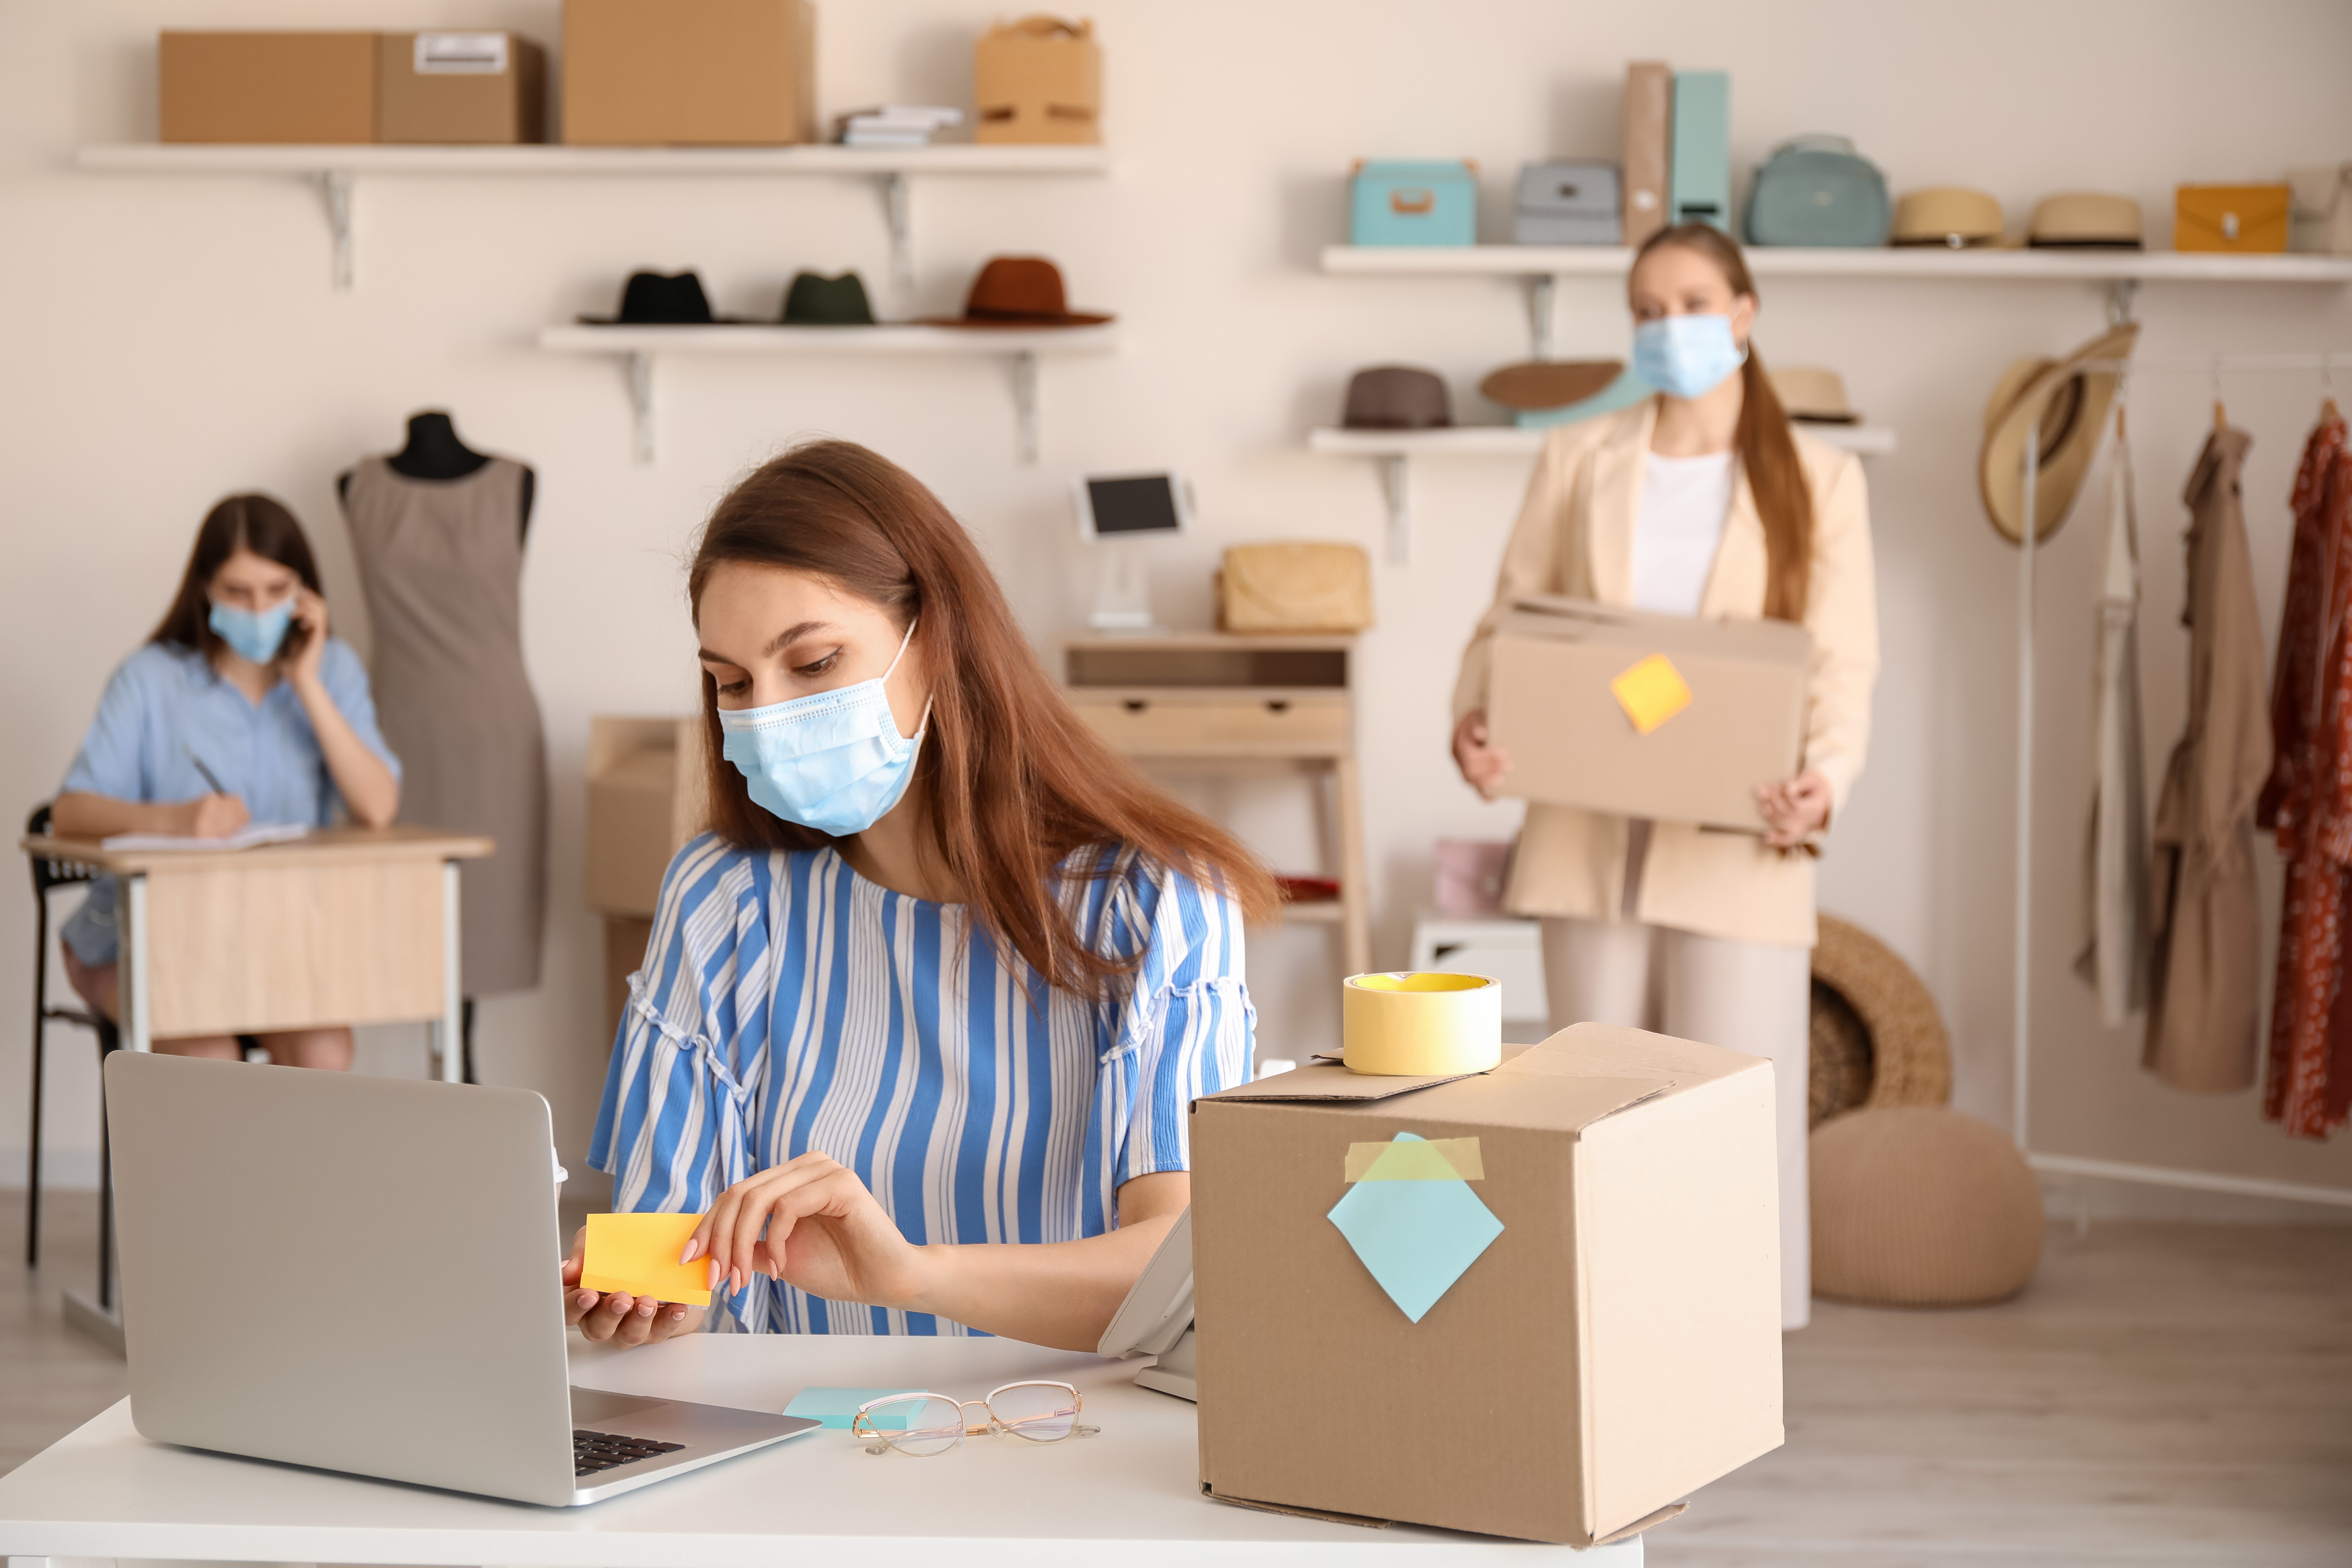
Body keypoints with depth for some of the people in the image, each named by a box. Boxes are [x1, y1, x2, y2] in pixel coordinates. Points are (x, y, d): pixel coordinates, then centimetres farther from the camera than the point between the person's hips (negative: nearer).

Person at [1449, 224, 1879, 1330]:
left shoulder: (1819, 480, 4)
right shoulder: (1576, 462, 9)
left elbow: (1841, 667, -2)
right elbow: (1509, 617, 6)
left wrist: (1823, 784, -22)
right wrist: (1472, 719, -15)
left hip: (1736, 845, -2)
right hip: (1588, 838, 2)